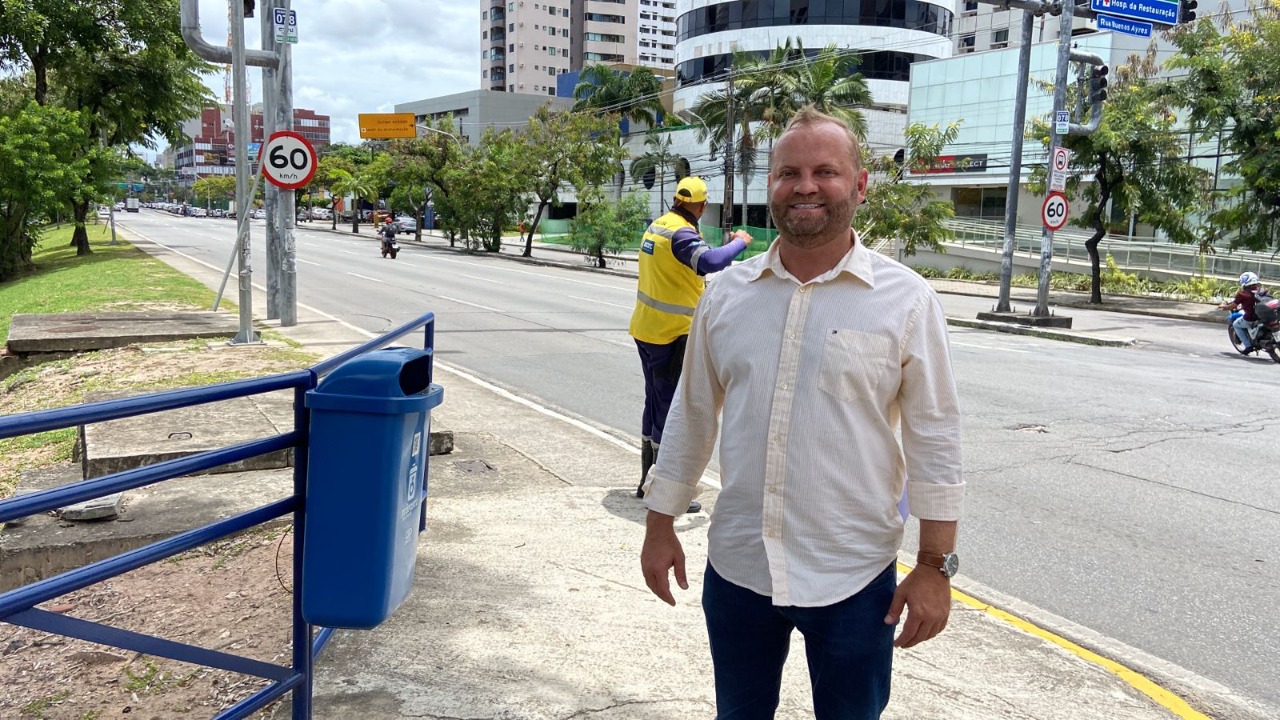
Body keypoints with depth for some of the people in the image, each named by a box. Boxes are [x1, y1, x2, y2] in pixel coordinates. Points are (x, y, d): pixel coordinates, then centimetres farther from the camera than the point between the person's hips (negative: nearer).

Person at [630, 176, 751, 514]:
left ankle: (648, 480, 29)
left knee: (655, 403, 18)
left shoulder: (657, 225, 9)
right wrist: (740, 242, -21)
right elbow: (709, 262, -36)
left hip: (646, 329, 9)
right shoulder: (681, 233, -19)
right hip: (670, 335, -9)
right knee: (670, 409, -2)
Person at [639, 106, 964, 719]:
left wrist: (935, 566, -5)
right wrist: (660, 526, 10)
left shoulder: (906, 300, -8)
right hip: (736, 566, 3)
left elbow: (934, 441, -5)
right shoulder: (726, 293, 1)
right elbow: (691, 417, 8)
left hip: (853, 579, -2)